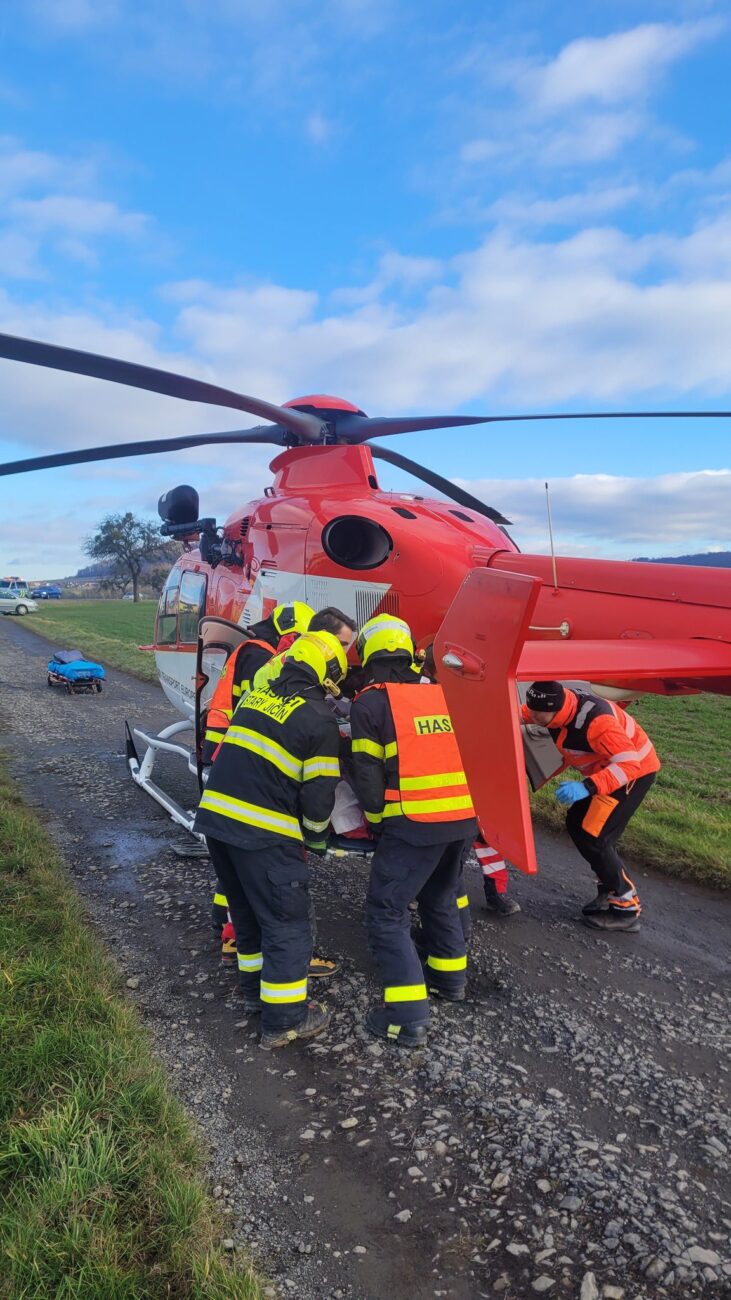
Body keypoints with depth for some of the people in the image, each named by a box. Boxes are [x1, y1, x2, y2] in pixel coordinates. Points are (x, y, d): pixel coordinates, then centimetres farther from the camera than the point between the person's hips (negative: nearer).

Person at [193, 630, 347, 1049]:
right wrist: (311, 833, 11)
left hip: (216, 815, 8)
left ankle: (256, 987, 40)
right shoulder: (319, 720, -8)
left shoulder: (258, 696, 12)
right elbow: (319, 796, -7)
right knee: (287, 921, 7)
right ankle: (285, 1019, 16)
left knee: (247, 909, 24)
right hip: (264, 834, -7)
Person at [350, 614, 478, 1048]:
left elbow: (368, 775, -4)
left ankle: (409, 1016, 1)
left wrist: (378, 822, 10)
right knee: (441, 897, 28)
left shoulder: (370, 703, -3)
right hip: (463, 816, 7)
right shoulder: (441, 692, 13)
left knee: (387, 912, 4)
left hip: (414, 822, -6)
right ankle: (450, 975, 42)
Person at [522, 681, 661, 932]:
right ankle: (610, 892, 25)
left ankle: (626, 909, 0)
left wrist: (586, 787, -47)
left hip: (635, 770, -9)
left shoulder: (595, 722, -37)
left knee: (591, 836, -12)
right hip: (608, 768, 9)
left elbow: (629, 764, -38)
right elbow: (520, 714, 5)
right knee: (577, 824, 12)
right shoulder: (558, 702, -11)